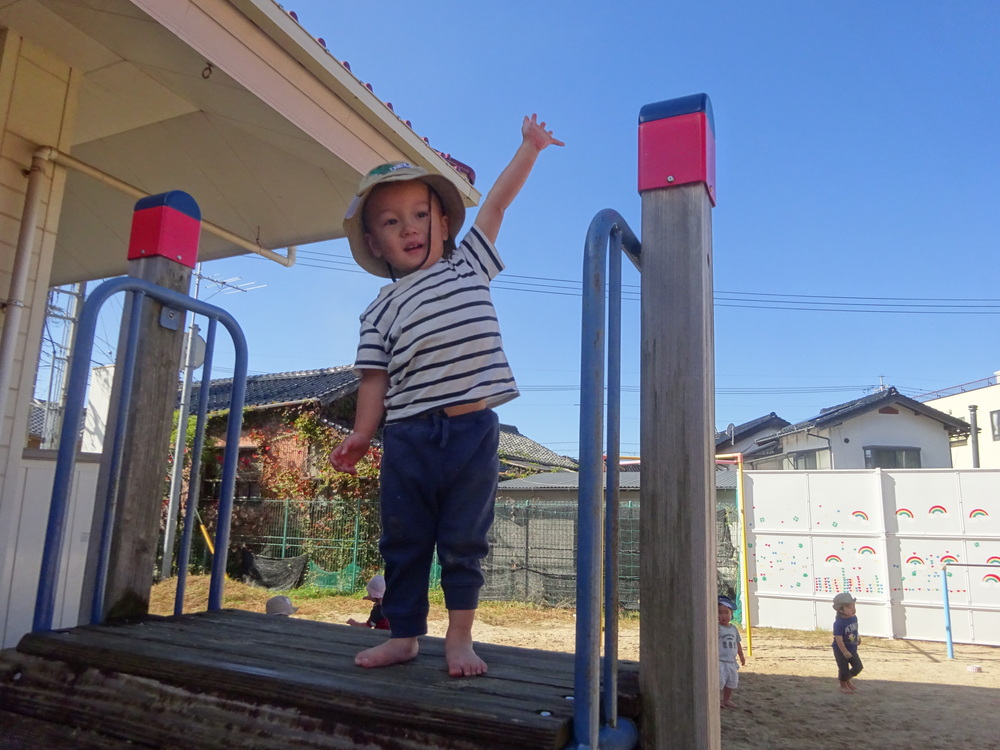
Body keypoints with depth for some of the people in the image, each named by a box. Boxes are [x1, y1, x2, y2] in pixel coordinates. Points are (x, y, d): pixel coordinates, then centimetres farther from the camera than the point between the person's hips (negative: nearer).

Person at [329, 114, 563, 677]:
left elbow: (497, 203, 13)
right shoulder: (383, 309, 8)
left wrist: (530, 147, 16)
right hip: (408, 436, 1)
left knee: (464, 541, 7)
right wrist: (361, 435, -1)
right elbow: (376, 378, 5)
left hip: (473, 428, 0)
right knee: (404, 541, 9)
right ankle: (405, 635, 24)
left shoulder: (469, 263, 12)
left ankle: (460, 637, 19)